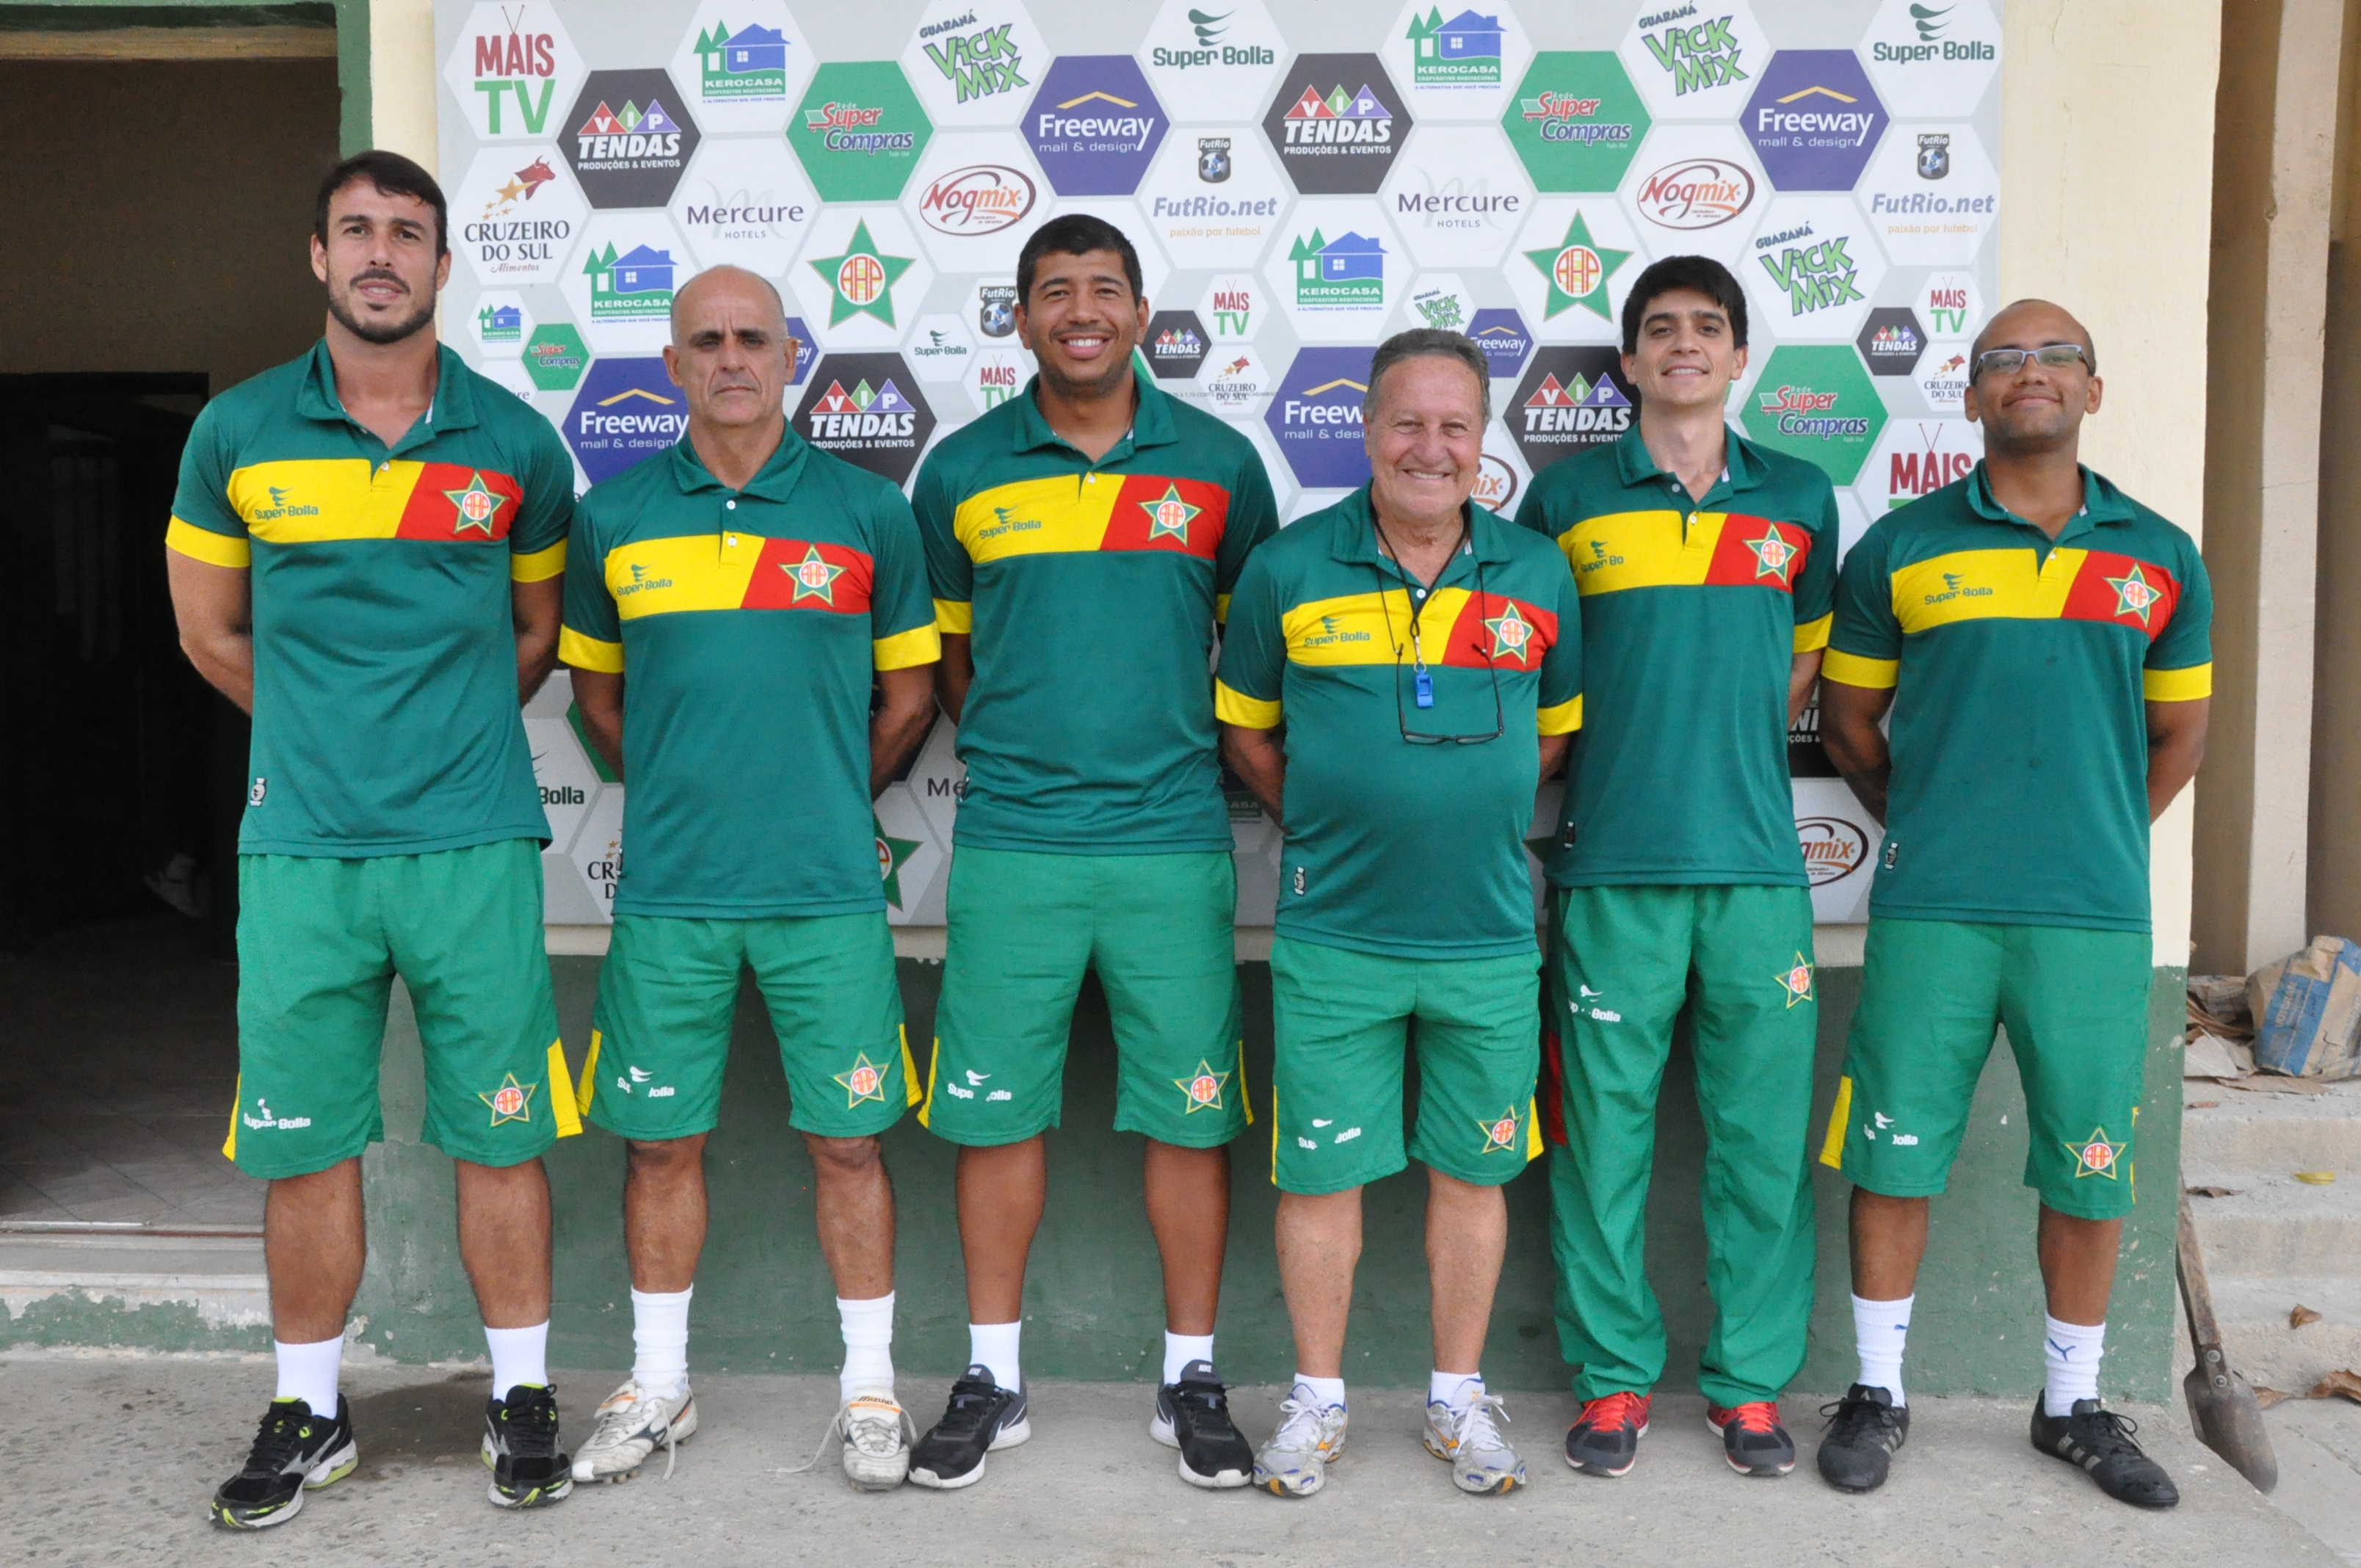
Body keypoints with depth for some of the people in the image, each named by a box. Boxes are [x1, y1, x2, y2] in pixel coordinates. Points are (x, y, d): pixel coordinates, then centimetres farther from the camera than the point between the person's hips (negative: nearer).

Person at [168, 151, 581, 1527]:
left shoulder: (515, 443, 3)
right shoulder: (238, 434, 4)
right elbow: (211, 632, 15)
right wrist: (329, 734, 14)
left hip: (475, 845, -1)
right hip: (299, 849, 1)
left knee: (500, 1135, 5)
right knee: (304, 1146, 7)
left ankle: (524, 1398, 21)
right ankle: (311, 1413, 25)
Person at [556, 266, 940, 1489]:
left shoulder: (868, 512, 1)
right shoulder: (614, 515, 6)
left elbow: (908, 695, 9)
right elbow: (597, 692, 17)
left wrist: (826, 797, 10)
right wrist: (677, 795, 11)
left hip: (827, 887, -1)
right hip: (665, 889, 2)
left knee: (848, 1138, 4)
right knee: (661, 1139, 9)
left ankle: (871, 1388, 21)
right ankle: (658, 1385, 28)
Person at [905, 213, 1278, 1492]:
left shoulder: (1218, 464, 5)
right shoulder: (962, 470, 6)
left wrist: (1205, 756, 6)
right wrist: (1007, 749, 7)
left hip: (1173, 842, 0)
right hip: (1007, 845, 1)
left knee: (1189, 1114, 4)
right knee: (996, 1111, 6)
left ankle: (1192, 1379, 20)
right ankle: (991, 1377, 22)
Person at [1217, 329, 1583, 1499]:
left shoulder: (1539, 575, 3)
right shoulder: (1287, 569, -2)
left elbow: (1562, 726, 15)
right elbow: (1243, 728, 9)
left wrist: (1475, 811, 6)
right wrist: (1321, 823, 4)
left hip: (1489, 936, 2)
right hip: (1332, 934, -1)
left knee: (1472, 1171, 12)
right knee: (1320, 1173, 7)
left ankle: (1458, 1398, 30)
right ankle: (1317, 1399, 26)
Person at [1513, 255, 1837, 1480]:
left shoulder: (1798, 498, 10)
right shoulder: (1566, 495, 5)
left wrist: (1729, 764, 13)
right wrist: (1612, 772, 7)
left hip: (1756, 862, 2)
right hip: (1609, 866, -1)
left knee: (1762, 1127, 5)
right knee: (1603, 1125, 3)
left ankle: (1750, 1378, 21)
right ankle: (1615, 1375, 19)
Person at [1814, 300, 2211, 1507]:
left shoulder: (2161, 559, 9)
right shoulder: (1900, 548, 4)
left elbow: (2177, 733, 17)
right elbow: (1848, 717, 11)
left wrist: (2095, 842, 9)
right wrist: (1922, 829, 6)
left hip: (2095, 912, 2)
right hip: (1929, 909, -1)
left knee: (2091, 1170, 9)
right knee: (1895, 1154, 3)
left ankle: (2073, 1405, 28)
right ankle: (1877, 1393, 20)